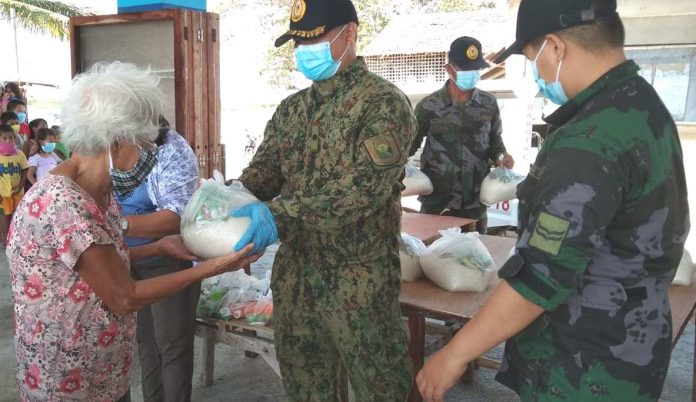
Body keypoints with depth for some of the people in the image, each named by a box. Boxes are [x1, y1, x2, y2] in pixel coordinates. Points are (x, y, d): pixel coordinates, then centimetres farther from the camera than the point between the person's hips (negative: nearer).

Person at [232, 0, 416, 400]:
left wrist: (281, 214, -32)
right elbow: (263, 170, 6)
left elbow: (365, 186, -23)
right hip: (294, 274, 6)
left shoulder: (384, 102, -11)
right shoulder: (291, 108, 11)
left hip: (359, 280, -6)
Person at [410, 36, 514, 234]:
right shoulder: (429, 106, -7)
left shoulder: (489, 103, 1)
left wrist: (501, 156, -5)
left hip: (475, 202, 2)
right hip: (437, 202, -2)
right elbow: (411, 143, 3)